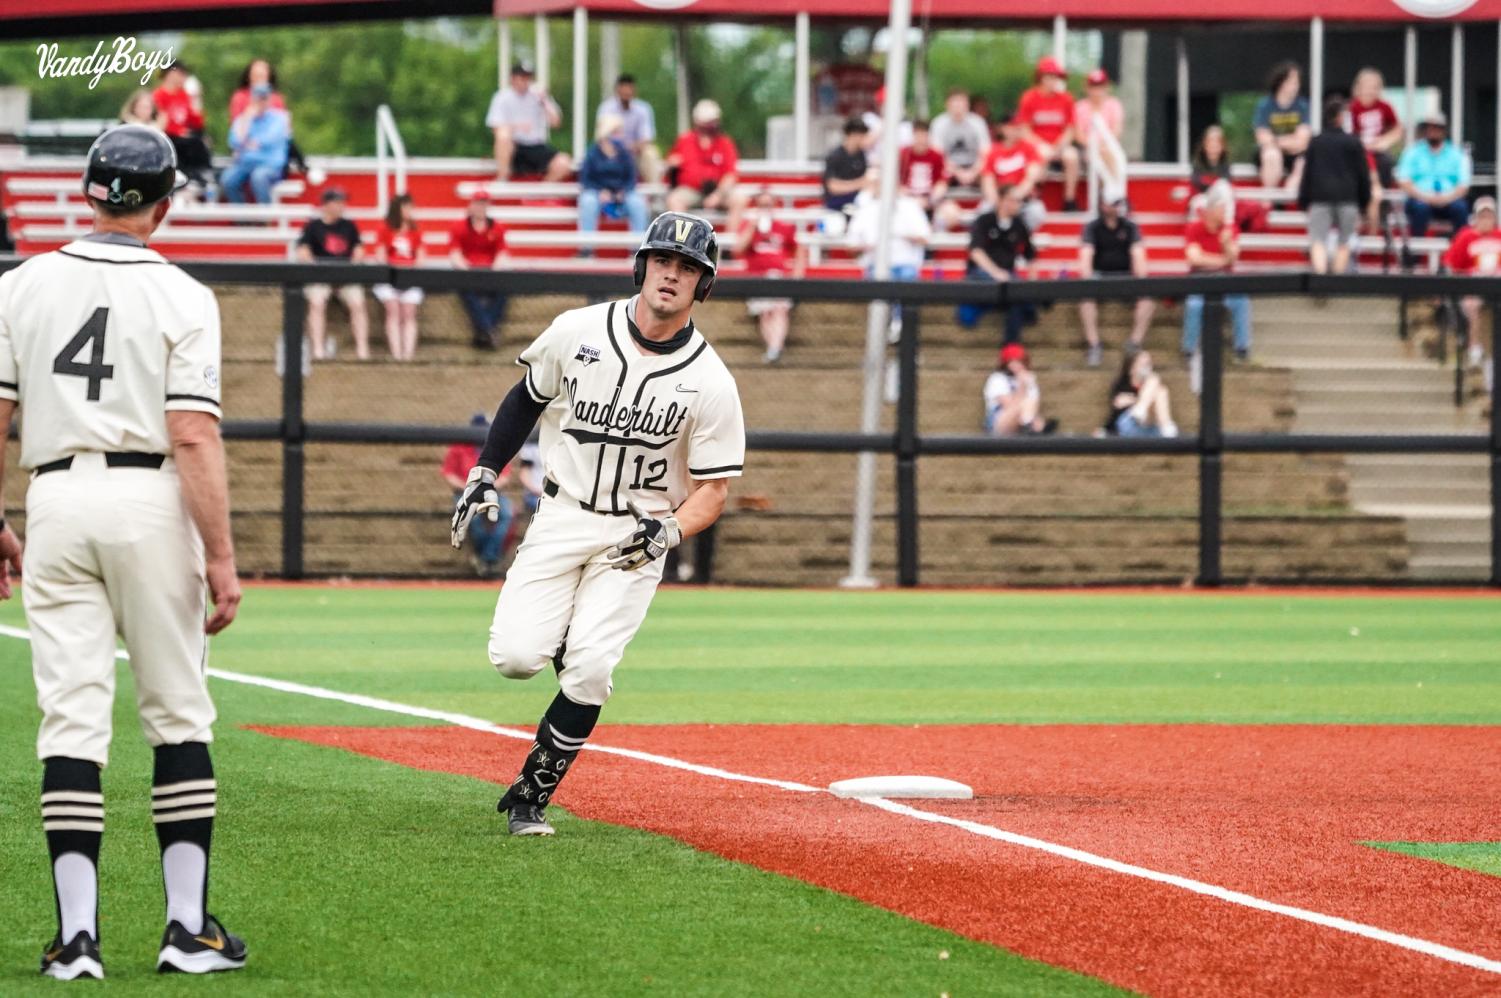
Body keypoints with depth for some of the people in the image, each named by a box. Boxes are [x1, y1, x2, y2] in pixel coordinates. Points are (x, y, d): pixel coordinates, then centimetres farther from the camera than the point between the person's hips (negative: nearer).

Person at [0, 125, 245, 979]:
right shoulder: (181, 299, -5)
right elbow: (196, 437, -12)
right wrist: (221, 558, -11)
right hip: (150, 501, -2)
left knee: (72, 718, 2)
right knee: (178, 716, 8)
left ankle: (78, 935, -3)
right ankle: (189, 926, 8)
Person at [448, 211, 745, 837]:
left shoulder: (710, 383, -11)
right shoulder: (578, 332, -5)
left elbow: (713, 489, -6)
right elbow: (528, 396, 13)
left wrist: (671, 530, -25)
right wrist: (486, 472, 5)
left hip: (637, 537, -2)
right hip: (563, 517, 2)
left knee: (588, 671, -17)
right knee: (516, 656, -15)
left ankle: (532, 795, 1)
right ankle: (567, 642, 22)